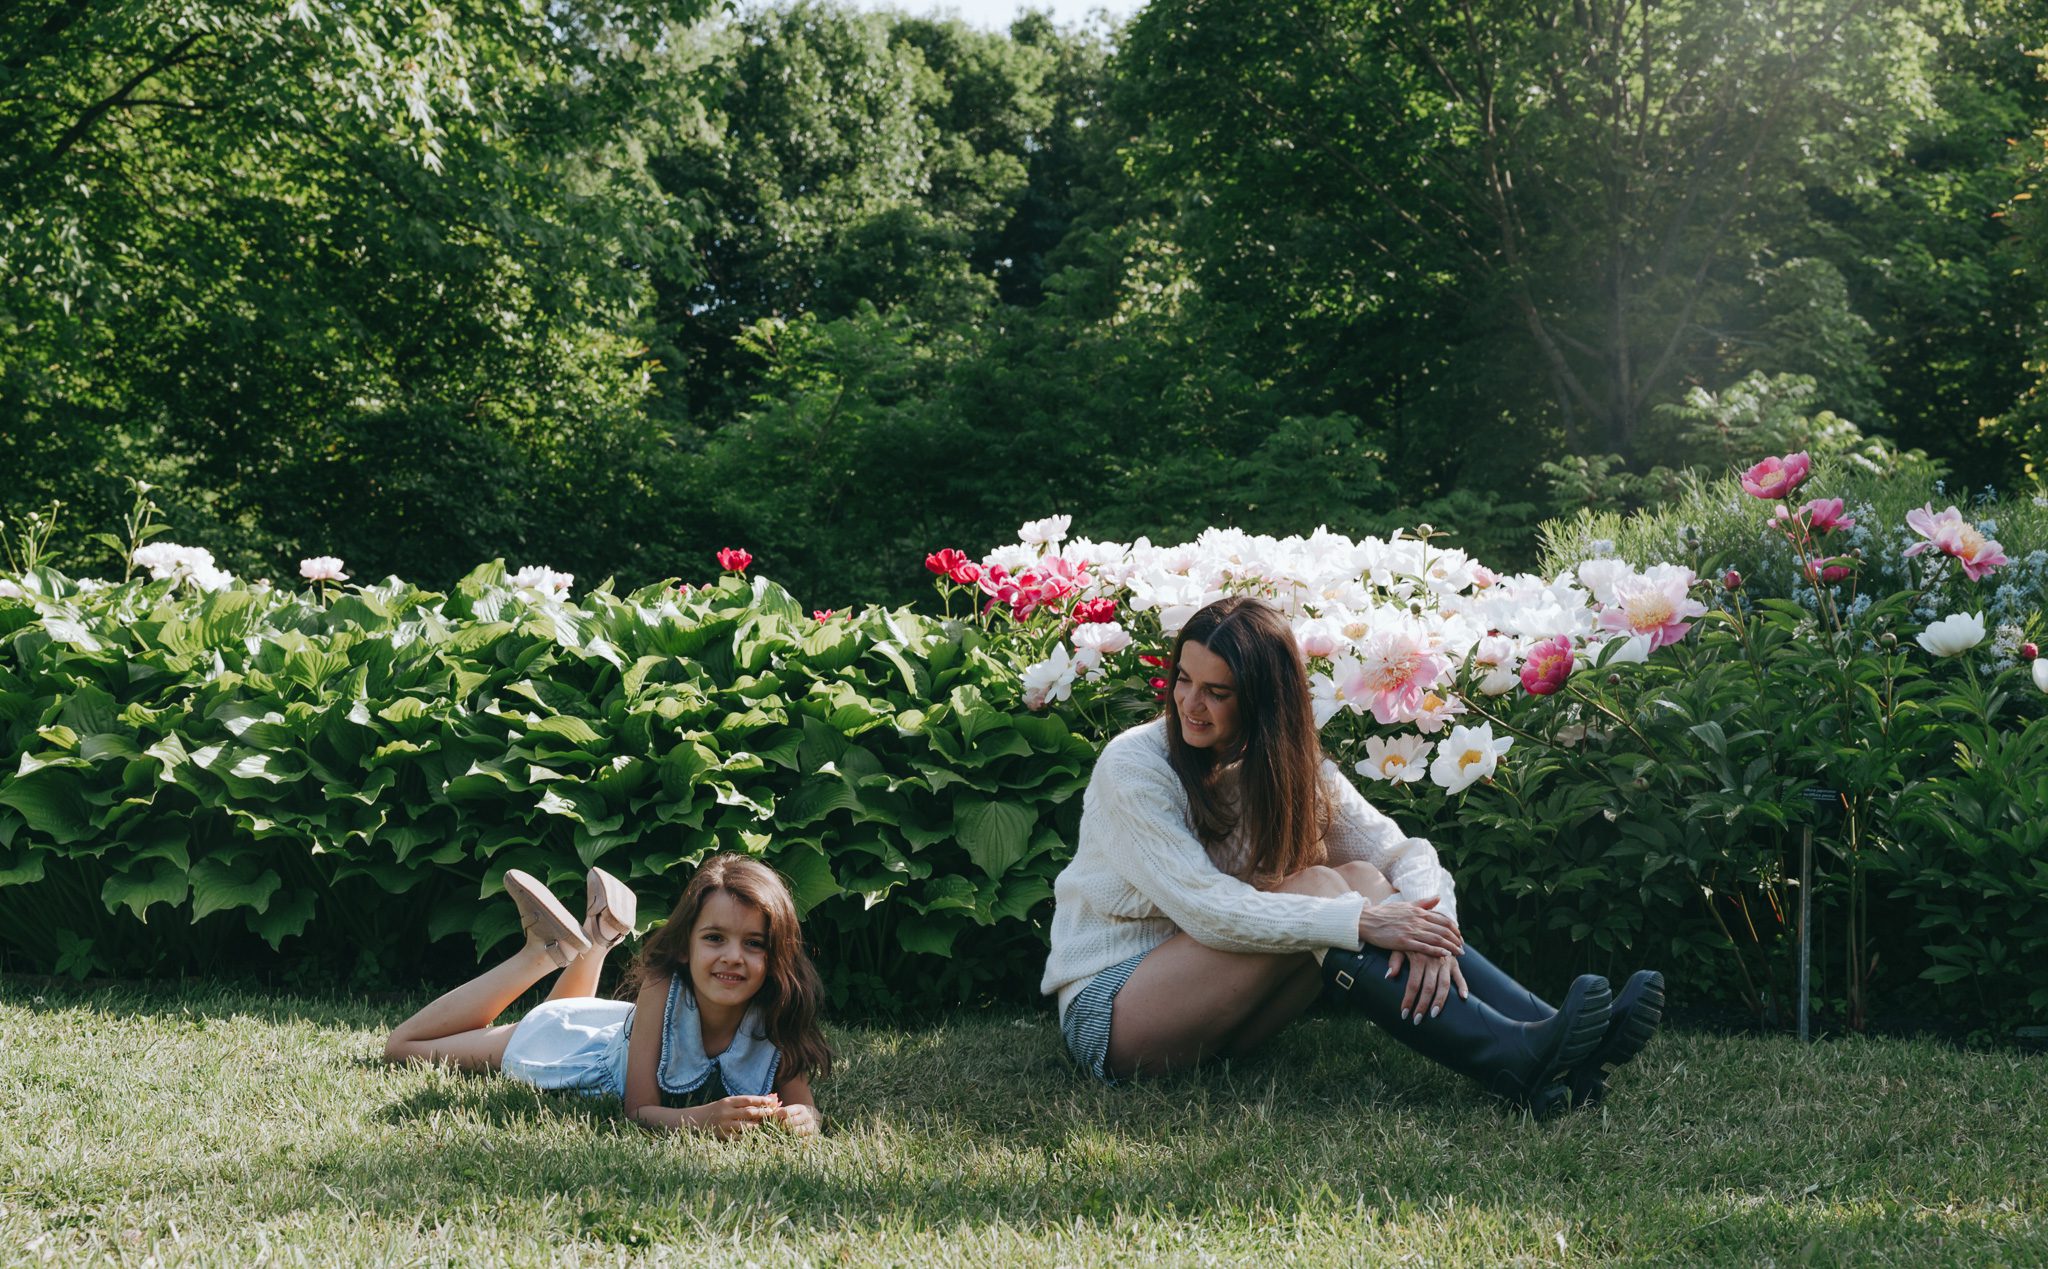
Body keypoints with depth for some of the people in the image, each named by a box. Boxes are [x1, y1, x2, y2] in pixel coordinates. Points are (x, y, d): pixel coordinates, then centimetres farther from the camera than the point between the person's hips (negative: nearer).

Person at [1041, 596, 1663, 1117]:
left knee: (1360, 879, -17)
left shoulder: (1287, 765, 4)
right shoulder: (1134, 765, -15)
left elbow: (1402, 850, -5)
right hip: (1108, 1007, -5)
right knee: (1312, 887, -26)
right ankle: (1514, 1061, -37)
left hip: (1214, 1012, 5)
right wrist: (1361, 922, -32)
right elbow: (1204, 907, -26)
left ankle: (1551, 1033, -30)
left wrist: (1428, 926, -28)